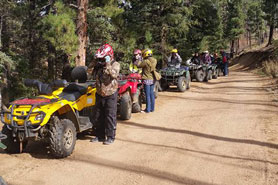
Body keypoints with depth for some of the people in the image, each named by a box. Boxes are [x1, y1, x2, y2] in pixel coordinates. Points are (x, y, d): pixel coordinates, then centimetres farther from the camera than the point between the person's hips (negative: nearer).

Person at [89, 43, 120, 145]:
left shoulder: (115, 64, -8)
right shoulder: (98, 65, 8)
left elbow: (114, 74, -25)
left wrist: (108, 64, -26)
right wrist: (94, 62, 1)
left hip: (110, 94, -6)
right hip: (99, 94, 6)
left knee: (110, 116, -3)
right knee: (98, 116, 12)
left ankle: (110, 137, 7)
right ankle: (99, 135, 24)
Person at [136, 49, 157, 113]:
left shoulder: (146, 61, -17)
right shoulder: (154, 60, 3)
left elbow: (139, 65, -8)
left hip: (147, 79, -7)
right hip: (152, 79, 7)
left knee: (147, 95, -2)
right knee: (152, 94, 13)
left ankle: (148, 109, 2)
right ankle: (152, 108, 20)